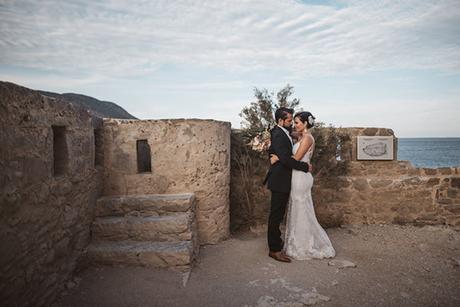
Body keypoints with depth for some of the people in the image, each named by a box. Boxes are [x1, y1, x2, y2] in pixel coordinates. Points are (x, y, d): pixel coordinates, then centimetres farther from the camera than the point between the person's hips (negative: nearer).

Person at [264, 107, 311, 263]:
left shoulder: (282, 133, 13)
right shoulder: (279, 135, -19)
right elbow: (286, 159, -26)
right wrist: (305, 166, -17)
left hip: (282, 181, 10)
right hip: (280, 181, -10)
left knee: (277, 215, 17)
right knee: (276, 215, -2)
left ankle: (275, 243, 30)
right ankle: (275, 250, 7)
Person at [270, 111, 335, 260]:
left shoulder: (307, 138, -14)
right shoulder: (303, 137, 15)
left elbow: (296, 158, -19)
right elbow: (295, 157, 11)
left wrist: (277, 158, -13)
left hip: (301, 178, -10)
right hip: (297, 177, 10)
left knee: (302, 212, 0)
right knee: (297, 211, 15)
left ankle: (304, 248, 14)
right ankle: (299, 245, 26)